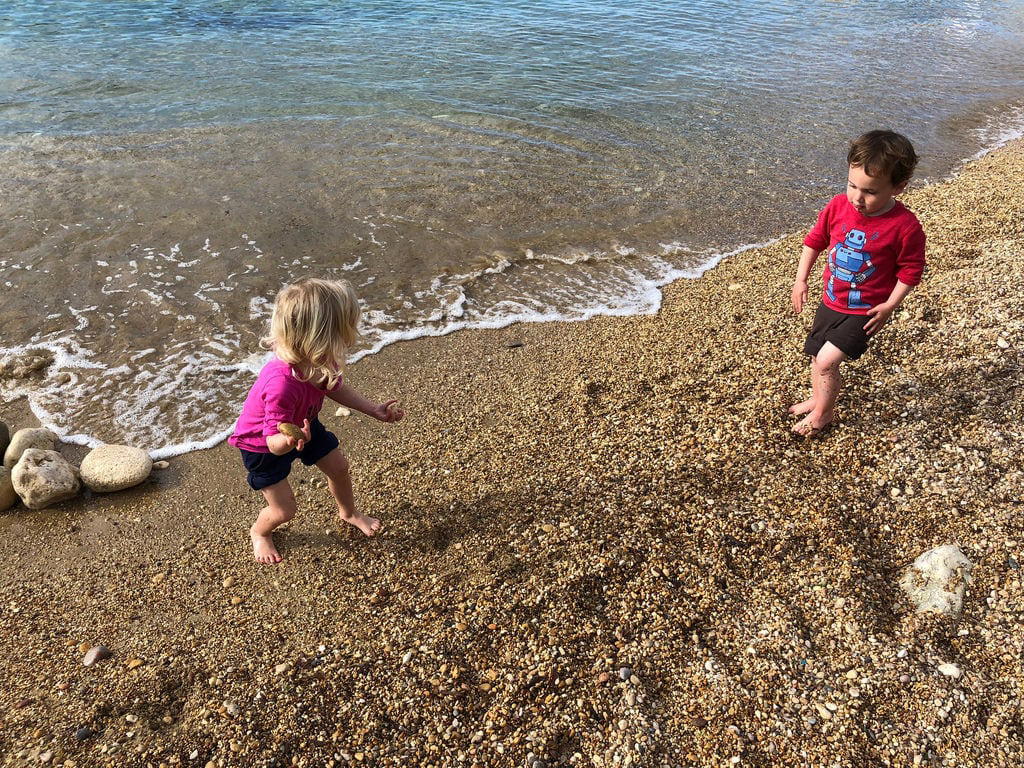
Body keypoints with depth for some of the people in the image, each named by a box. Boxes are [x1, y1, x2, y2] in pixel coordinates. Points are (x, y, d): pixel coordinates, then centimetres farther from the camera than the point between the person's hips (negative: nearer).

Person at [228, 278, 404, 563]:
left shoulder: (318, 362, -22)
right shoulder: (282, 384, -47)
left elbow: (335, 388, 1)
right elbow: (274, 442, -37)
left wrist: (374, 409, -1)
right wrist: (290, 441, -60)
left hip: (303, 425, 7)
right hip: (262, 446, -7)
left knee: (339, 467, 18)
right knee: (284, 510, 3)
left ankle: (349, 512, 51)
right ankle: (259, 531, 41)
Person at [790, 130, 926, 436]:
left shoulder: (905, 226, -21)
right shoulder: (838, 207, -10)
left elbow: (911, 270, -10)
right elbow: (814, 241, 5)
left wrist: (889, 306, -17)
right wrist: (801, 280, 2)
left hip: (865, 311, -5)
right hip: (830, 302, 5)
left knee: (826, 361, -13)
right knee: (817, 358, 17)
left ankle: (823, 414, 13)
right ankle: (818, 399, 45)